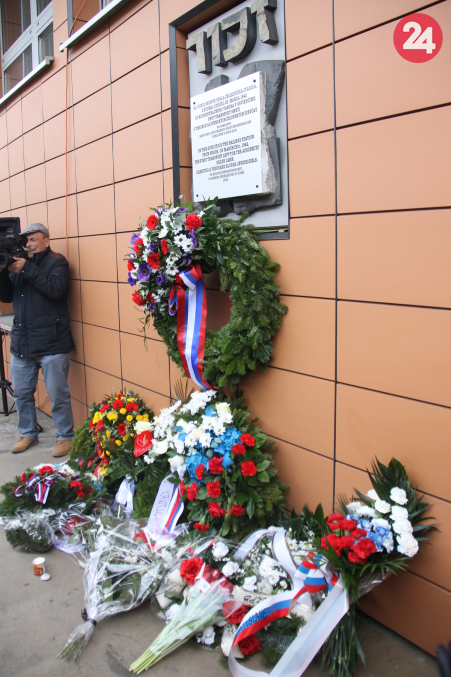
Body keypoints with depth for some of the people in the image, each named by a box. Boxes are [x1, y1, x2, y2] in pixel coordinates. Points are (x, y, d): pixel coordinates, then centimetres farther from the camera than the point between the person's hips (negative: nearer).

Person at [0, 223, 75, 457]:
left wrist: (27, 269, -20)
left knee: (57, 394, 1)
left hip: (51, 342, -6)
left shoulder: (56, 261, -1)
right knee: (21, 392, 14)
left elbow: (56, 289, -19)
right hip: (21, 341, 6)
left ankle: (65, 436, 17)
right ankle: (28, 433, 32)